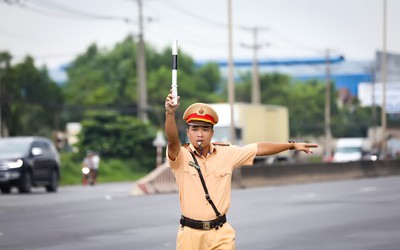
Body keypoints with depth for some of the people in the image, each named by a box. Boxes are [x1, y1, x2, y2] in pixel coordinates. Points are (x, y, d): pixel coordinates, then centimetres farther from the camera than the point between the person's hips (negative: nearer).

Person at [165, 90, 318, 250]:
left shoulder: (227, 154, 5)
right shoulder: (181, 156, -7)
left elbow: (259, 148, 11)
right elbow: (172, 140, -27)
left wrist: (292, 145, 12)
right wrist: (170, 114, -46)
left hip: (221, 234, 2)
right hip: (190, 234, -2)